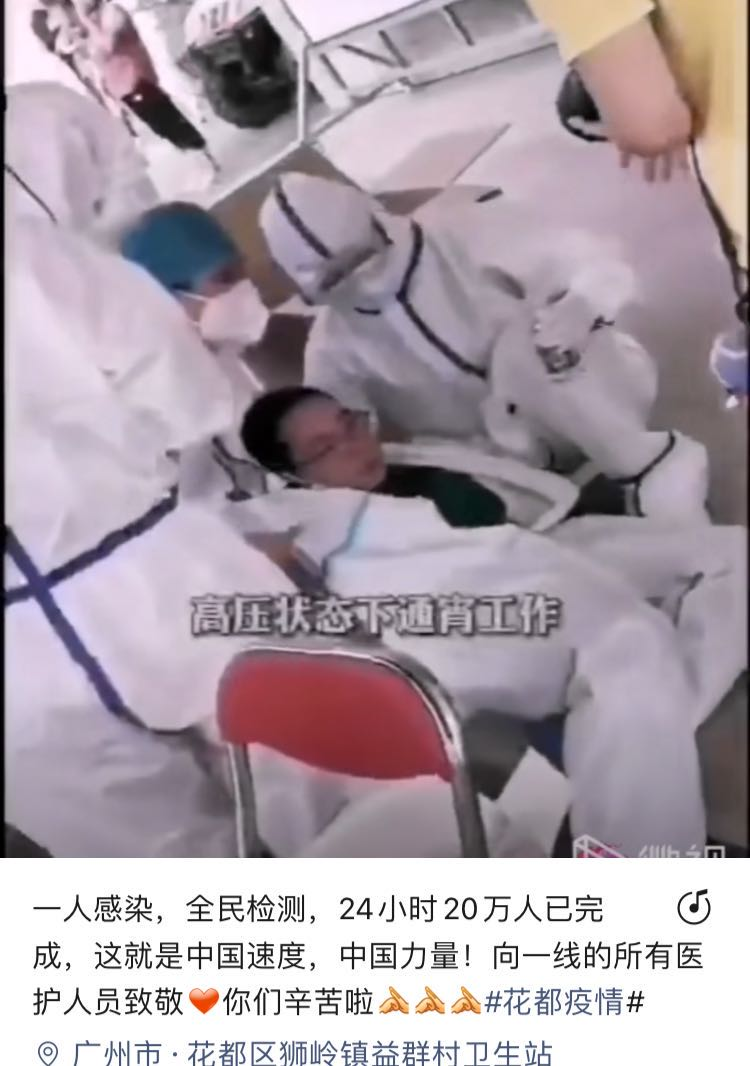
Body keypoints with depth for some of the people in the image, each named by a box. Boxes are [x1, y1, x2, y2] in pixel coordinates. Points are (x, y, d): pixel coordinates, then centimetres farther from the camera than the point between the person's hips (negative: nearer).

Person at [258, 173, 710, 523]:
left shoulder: (475, 235, -13)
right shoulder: (336, 349, -6)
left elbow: (601, 267, -15)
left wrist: (579, 309, -37)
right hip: (522, 466, 3)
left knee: (526, 339, -33)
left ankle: (658, 467, -22)